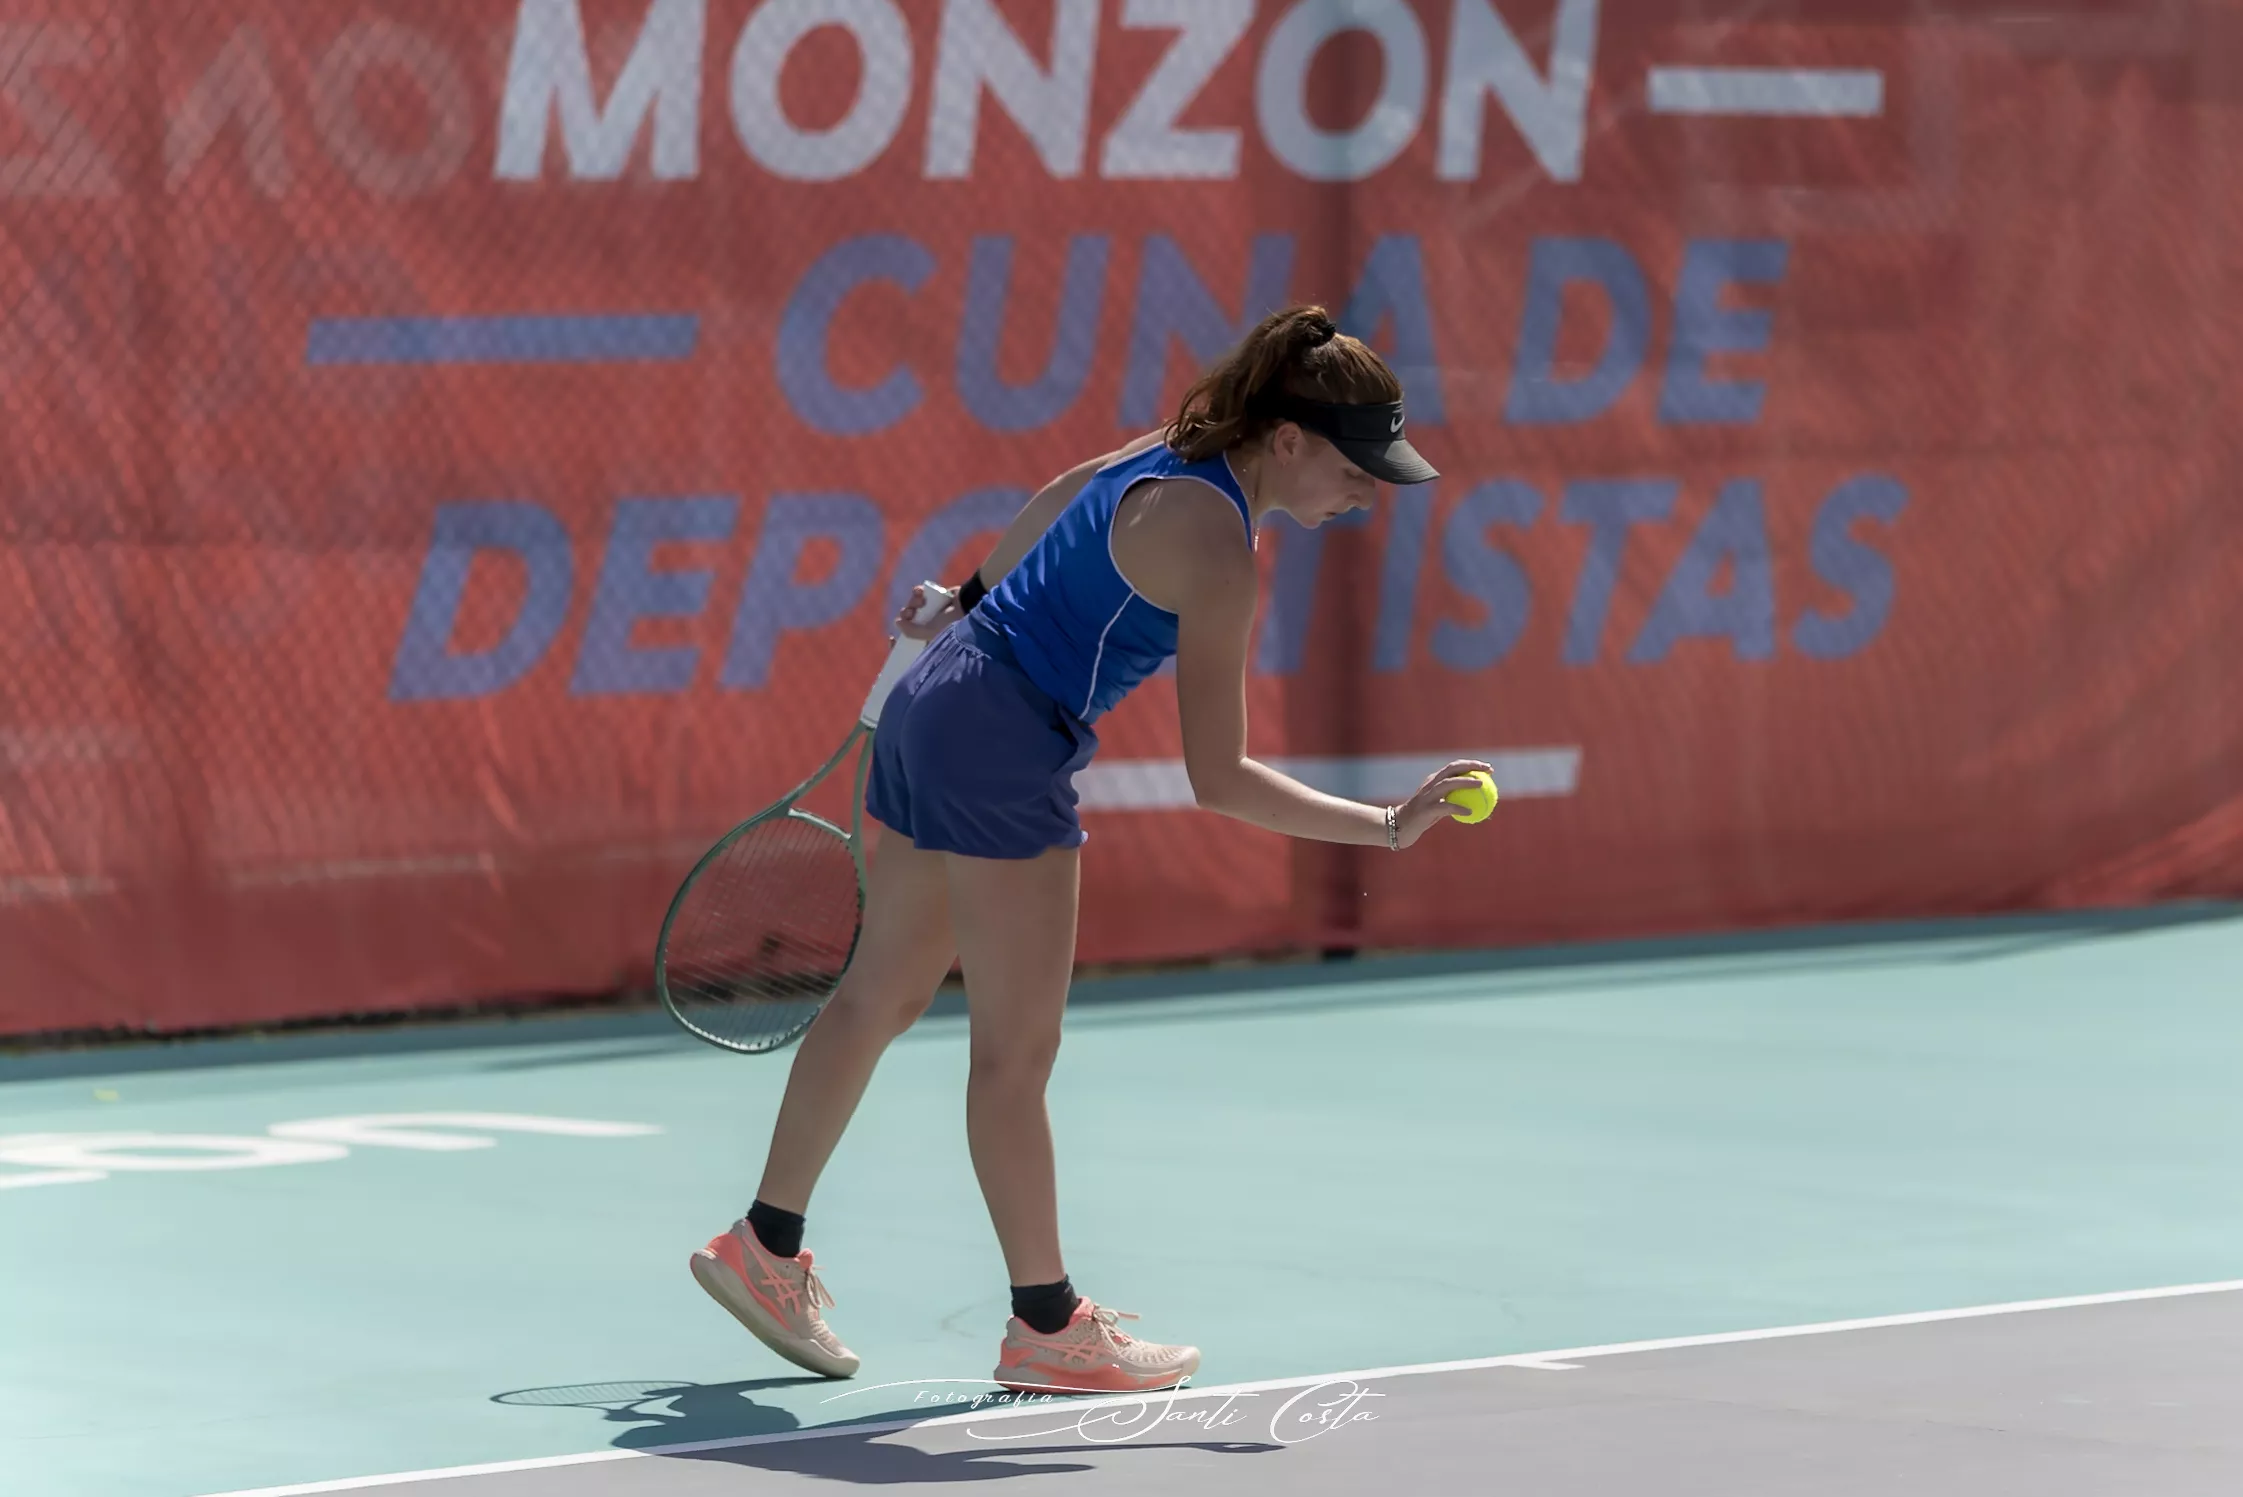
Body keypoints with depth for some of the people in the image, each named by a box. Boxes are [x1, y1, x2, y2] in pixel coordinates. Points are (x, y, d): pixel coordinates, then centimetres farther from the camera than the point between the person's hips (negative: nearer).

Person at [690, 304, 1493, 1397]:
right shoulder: (1216, 548, -23)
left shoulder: (1169, 456, 4)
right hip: (1004, 749, -10)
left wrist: (976, 598, 40)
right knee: (1017, 1047, -2)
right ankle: (1046, 1324, 6)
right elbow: (1220, 779, -22)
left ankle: (766, 1247, 27)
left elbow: (1062, 497, 25)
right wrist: (1390, 828, -21)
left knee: (883, 996, 18)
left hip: (934, 704, 10)